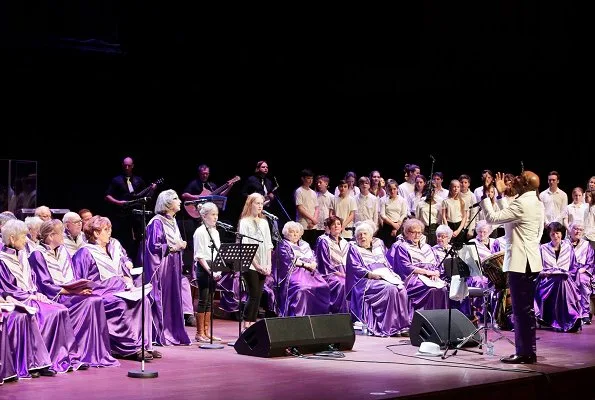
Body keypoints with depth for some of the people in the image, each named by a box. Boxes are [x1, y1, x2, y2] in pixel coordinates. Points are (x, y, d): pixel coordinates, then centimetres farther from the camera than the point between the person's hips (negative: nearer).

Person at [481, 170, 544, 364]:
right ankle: (529, 351, 19)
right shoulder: (537, 204, 14)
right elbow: (508, 216, 23)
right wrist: (500, 194, 23)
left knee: (521, 309, -5)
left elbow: (492, 218, -17)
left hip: (520, 262, -10)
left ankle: (524, 353, -2)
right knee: (527, 309, 14)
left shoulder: (522, 203, -17)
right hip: (530, 261, 10)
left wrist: (485, 195, -7)